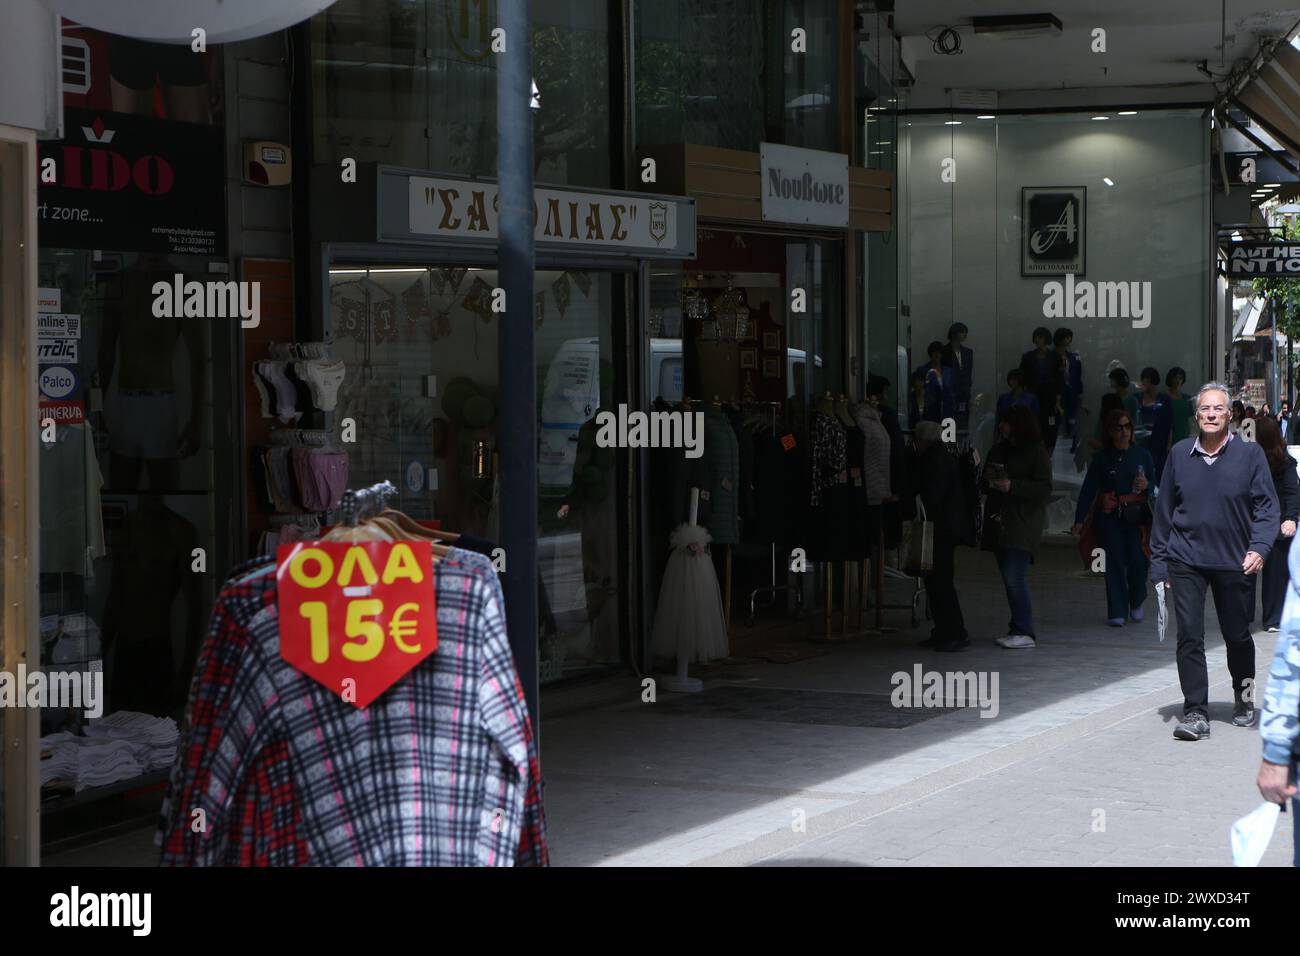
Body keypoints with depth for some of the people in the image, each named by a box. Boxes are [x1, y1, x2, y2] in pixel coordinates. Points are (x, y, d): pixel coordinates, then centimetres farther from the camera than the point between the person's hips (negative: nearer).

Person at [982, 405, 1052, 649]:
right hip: (1001, 521, 8)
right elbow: (985, 484, 24)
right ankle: (1016, 628, 18)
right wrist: (989, 478, 0)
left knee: (1014, 576, -15)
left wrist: (1012, 486, -20)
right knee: (1009, 576, 10)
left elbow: (1045, 490, -13)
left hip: (1023, 523, -8)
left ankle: (1024, 632, -11)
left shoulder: (1037, 453, -6)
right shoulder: (1000, 450, 16)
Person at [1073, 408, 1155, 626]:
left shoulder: (1141, 454, 7)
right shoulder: (1102, 458, 4)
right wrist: (1079, 520, -4)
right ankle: (1117, 612, 2)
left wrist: (1147, 485, -10)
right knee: (1115, 563, -4)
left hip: (1136, 516, 0)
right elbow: (1088, 490, 3)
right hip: (1110, 518, 0)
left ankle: (1136, 603, 19)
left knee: (1138, 561, -7)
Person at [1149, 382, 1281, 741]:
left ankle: (1243, 697, 35)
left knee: (1237, 636, 11)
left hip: (1233, 562, -1)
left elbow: (1267, 506, 0)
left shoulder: (1250, 454, 0)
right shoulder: (1180, 454, 5)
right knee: (1189, 637, -7)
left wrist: (1259, 547, -16)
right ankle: (1196, 713, -2)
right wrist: (1160, 562, 8)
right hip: (1186, 561, 1)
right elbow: (1163, 510, 10)